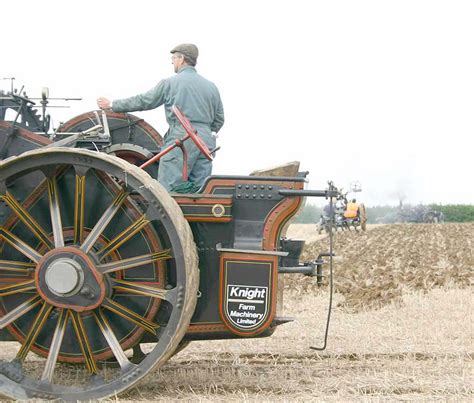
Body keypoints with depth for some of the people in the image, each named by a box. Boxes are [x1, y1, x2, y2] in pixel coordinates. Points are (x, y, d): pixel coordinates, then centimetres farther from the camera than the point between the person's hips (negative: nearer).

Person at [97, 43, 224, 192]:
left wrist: (112, 105, 15)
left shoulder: (170, 83, 0)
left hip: (181, 140, -5)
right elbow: (219, 119, 17)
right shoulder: (211, 86, 14)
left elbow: (143, 101, 5)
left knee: (168, 189, -6)